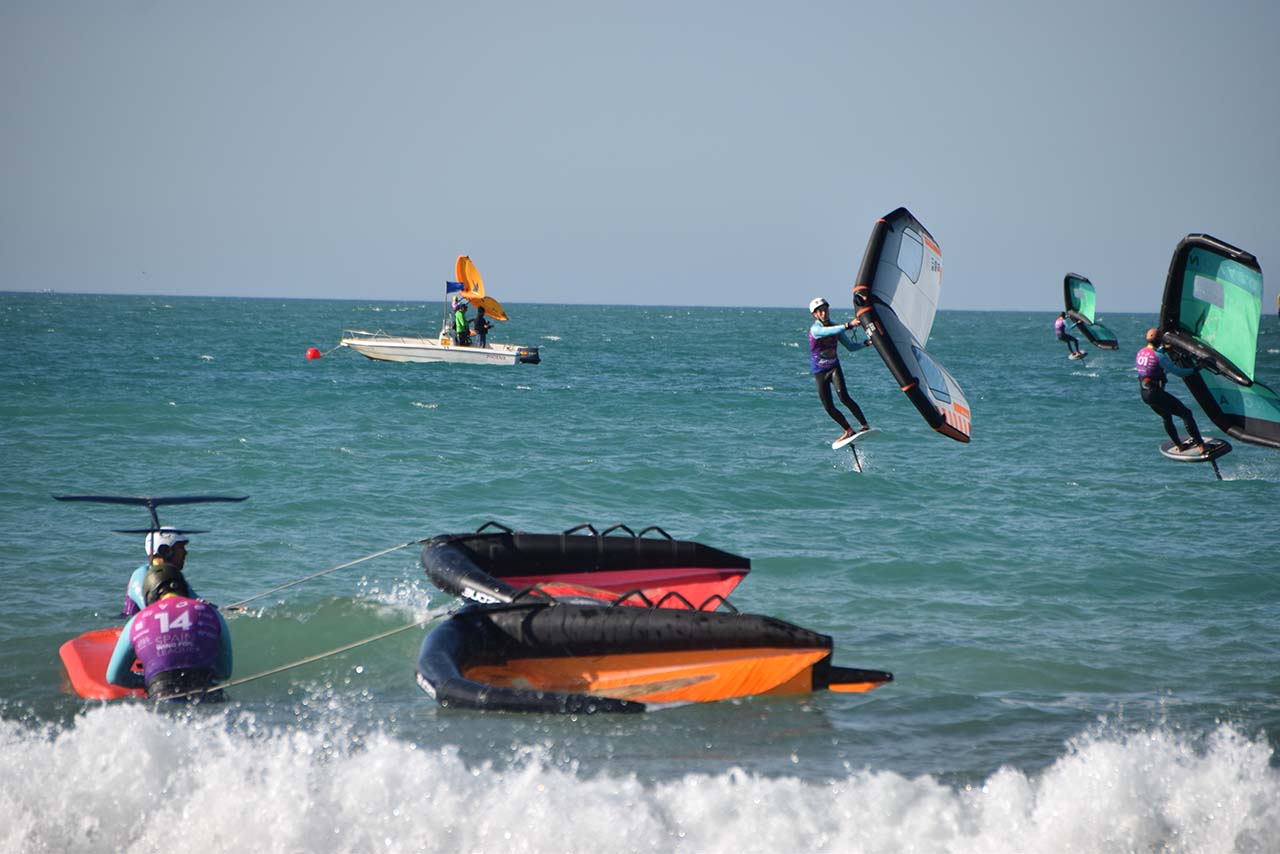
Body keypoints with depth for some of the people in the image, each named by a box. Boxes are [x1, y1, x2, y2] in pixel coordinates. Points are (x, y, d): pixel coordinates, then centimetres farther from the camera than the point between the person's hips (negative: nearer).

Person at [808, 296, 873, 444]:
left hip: (834, 368, 1)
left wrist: (865, 343, -9)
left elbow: (850, 347, 8)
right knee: (829, 407, -2)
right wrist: (848, 325, -46)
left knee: (843, 397, -23)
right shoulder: (815, 330, -16)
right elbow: (828, 331, -37)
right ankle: (849, 431, 14)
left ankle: (865, 425, -23)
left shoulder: (836, 329, 0)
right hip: (820, 373, -1)